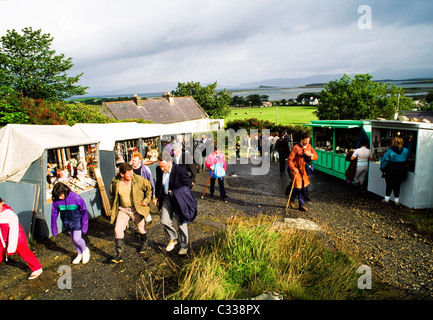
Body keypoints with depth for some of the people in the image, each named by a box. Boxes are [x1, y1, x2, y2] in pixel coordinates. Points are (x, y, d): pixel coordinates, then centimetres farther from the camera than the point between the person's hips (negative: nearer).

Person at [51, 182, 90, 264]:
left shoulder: (76, 197, -24)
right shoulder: (56, 200, -12)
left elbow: (84, 211, -14)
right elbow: (54, 214, 1)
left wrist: (84, 225, -12)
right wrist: (54, 228, 5)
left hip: (77, 221, -4)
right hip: (67, 223, 5)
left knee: (77, 239, -10)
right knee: (73, 239, 13)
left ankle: (85, 250, 19)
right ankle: (80, 254, 35)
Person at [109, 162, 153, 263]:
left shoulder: (139, 180, -18)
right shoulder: (115, 183, -12)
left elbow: (149, 188, -1)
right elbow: (112, 196, 7)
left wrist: (147, 200, -10)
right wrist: (112, 211, 8)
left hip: (137, 209, -1)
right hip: (123, 209, 2)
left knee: (141, 228, 14)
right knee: (118, 229, -8)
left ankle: (144, 244, 44)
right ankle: (119, 254, 5)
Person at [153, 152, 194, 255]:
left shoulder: (181, 171, -24)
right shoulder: (159, 169, -7)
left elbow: (189, 185, -13)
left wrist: (174, 192, -16)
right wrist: (156, 196, 16)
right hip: (166, 198, 5)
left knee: (181, 224, 8)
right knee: (164, 221, 1)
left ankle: (184, 246, 28)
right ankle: (173, 238, 31)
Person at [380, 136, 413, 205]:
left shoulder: (389, 151, -13)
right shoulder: (405, 151, -2)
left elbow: (384, 161, -9)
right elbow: (410, 153, 23)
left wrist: (382, 169, 5)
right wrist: (410, 142, 31)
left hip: (391, 172, -3)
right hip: (401, 172, 3)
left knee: (389, 186, 10)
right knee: (397, 186, 13)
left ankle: (386, 199, 16)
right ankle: (396, 200, 18)